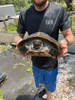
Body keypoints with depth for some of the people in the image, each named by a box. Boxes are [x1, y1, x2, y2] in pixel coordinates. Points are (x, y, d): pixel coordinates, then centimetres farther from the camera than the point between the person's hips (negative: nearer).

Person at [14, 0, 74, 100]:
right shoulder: (24, 13, -12)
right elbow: (18, 35, -2)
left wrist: (65, 41, -36)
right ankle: (46, 86, 66)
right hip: (36, 63, 3)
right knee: (41, 83, 30)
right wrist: (18, 41, -27)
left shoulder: (59, 10, -19)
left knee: (50, 86, 24)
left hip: (51, 64, -2)